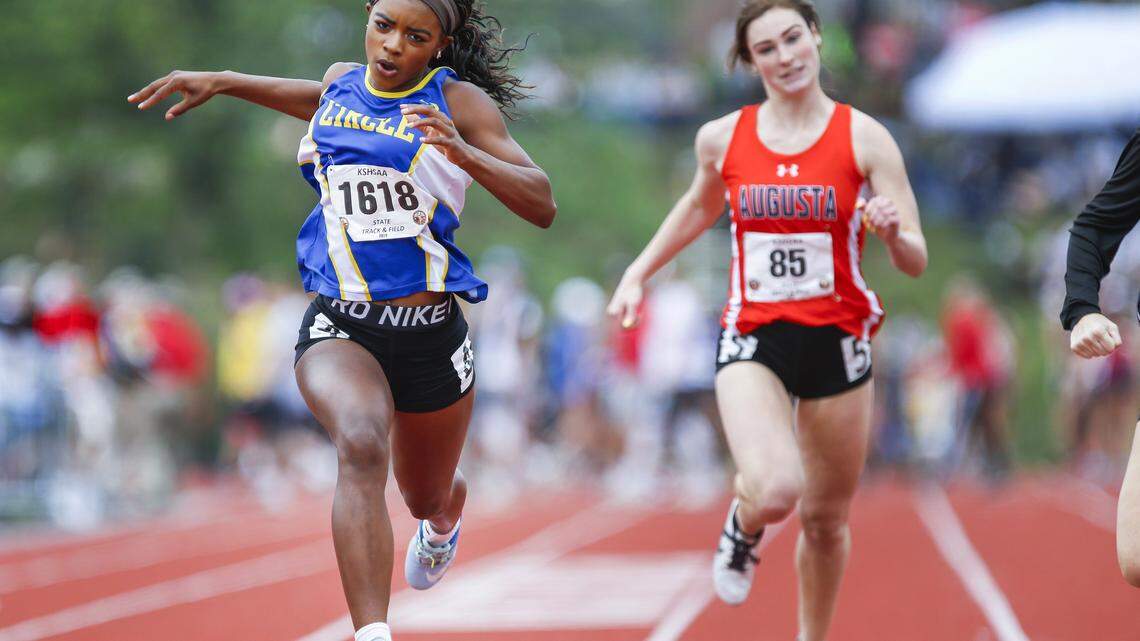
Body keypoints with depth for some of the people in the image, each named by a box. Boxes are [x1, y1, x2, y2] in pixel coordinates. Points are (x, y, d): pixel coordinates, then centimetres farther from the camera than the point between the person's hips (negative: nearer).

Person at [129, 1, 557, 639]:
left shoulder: (460, 102, -6)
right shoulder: (343, 82, 6)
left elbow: (542, 206, -13)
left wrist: (464, 155, -29)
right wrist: (221, 81, 28)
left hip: (428, 334, -1)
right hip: (339, 326, 1)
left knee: (427, 499, 22)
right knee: (361, 444, -33)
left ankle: (445, 519, 63)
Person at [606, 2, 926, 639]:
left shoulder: (865, 138, -5)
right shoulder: (722, 138, 1)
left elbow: (916, 263, -6)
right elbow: (701, 206, 24)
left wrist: (894, 233, -27)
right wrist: (639, 273, 20)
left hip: (837, 342, 0)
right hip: (754, 340, 0)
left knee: (826, 519, 9)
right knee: (775, 490, -25)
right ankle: (743, 528, 12)